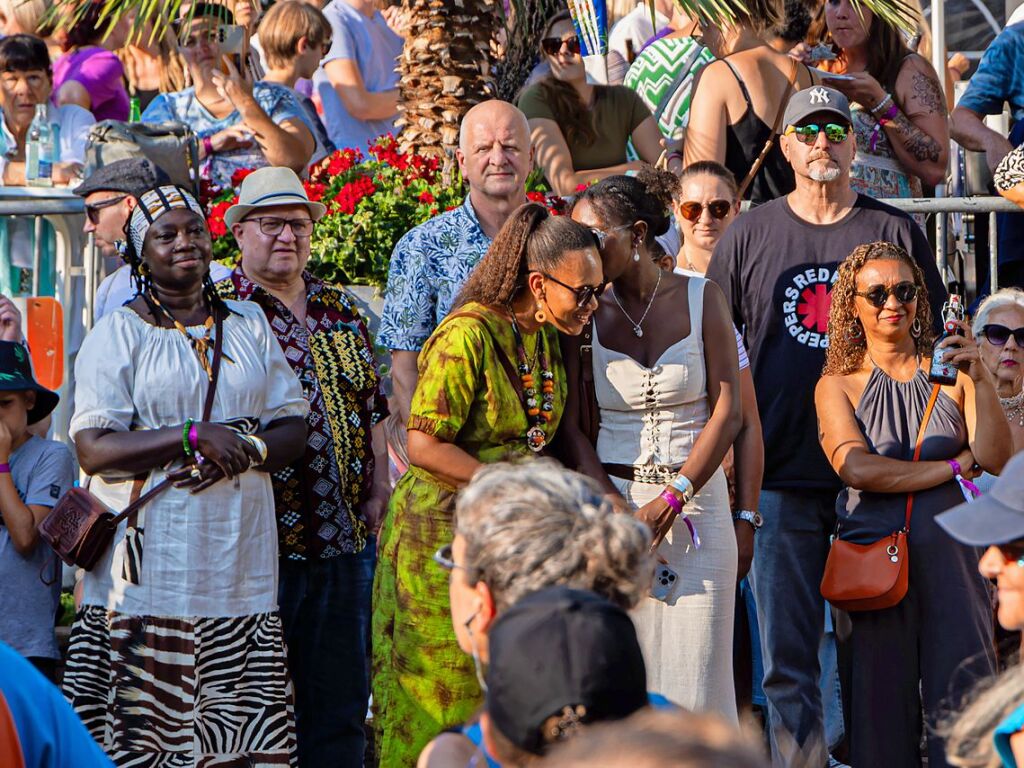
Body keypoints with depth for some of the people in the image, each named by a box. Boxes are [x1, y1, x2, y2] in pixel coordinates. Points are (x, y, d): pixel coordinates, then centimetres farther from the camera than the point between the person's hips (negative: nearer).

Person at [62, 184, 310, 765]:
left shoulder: (249, 324, 16)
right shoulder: (118, 333, 4)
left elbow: (293, 426, 12)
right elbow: (93, 449, -7)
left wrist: (248, 449, -9)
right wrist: (194, 437, -16)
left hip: (238, 558, 3)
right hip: (151, 559, -3)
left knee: (249, 718, -4)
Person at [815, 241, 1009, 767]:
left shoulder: (948, 370, 9)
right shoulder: (837, 386, 9)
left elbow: (996, 460, -3)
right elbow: (857, 469, -8)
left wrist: (980, 381, -16)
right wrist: (955, 466, -6)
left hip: (950, 561, 0)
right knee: (882, 705, -1)